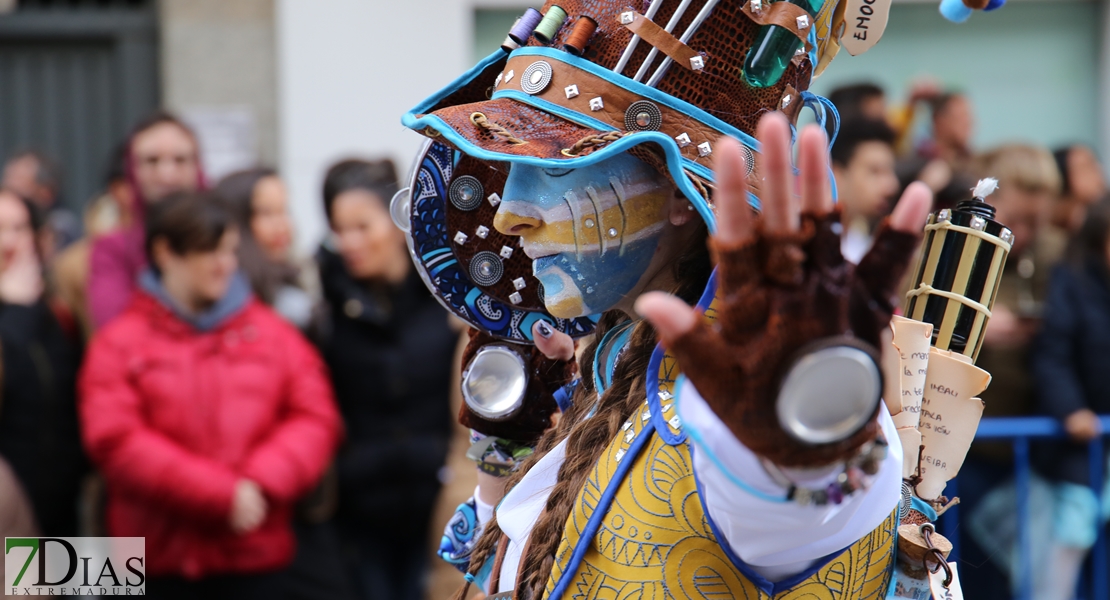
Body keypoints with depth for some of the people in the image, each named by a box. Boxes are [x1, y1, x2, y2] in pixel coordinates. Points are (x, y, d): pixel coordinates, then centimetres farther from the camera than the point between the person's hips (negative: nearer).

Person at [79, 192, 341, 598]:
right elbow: (116, 442, -12)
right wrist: (221, 495, -16)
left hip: (255, 554, 2)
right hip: (163, 560, -2)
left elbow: (315, 417, 3)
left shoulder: (270, 332, 9)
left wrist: (262, 484, -15)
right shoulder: (119, 344, 0)